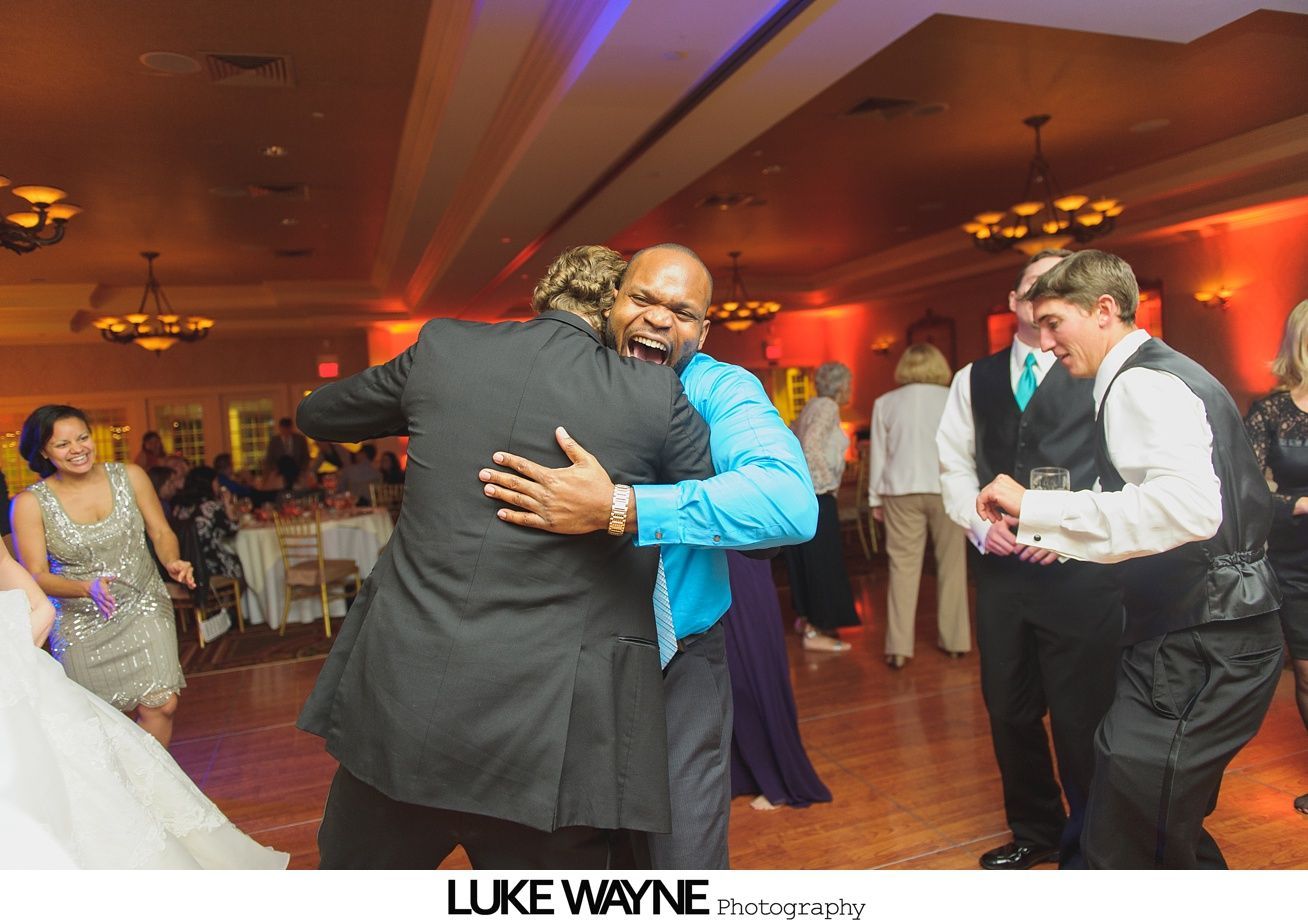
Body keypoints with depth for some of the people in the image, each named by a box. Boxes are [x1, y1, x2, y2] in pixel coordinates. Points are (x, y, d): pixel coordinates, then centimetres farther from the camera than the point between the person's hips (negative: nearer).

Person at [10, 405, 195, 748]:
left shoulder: (129, 476, -4)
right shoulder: (30, 503, -8)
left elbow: (161, 533, 4)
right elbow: (36, 576, -8)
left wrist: (173, 562, -18)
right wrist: (87, 588, -27)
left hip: (143, 608, 1)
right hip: (81, 624, -1)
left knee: (161, 706, -8)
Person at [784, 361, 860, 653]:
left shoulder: (813, 406, 18)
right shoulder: (827, 407, -10)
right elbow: (811, 447, -23)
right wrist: (827, 483, -16)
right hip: (815, 495, -9)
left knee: (805, 558, 17)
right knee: (821, 560, -4)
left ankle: (808, 618, 28)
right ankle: (814, 632, 0)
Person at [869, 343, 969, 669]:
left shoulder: (885, 403, 6)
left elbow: (878, 453, 7)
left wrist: (876, 498, 13)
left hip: (902, 491, 1)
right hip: (947, 488, 0)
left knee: (903, 566, 2)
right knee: (951, 564, 10)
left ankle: (899, 648, -1)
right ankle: (954, 639, 18)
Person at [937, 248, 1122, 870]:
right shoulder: (974, 379, 13)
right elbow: (954, 463, 11)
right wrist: (979, 522, -4)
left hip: (1080, 570, -4)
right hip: (999, 568, 4)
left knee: (1080, 718, 4)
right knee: (1009, 712, 15)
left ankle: (1087, 845, 29)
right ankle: (1034, 831, 37)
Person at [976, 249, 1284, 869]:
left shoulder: (1143, 383, -15)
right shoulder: (1157, 376, 18)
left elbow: (1189, 506, -33)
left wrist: (1037, 507, -29)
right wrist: (1066, 537, 15)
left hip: (1197, 648, -11)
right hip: (1196, 637, 11)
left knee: (1120, 849, -6)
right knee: (1171, 833, 23)